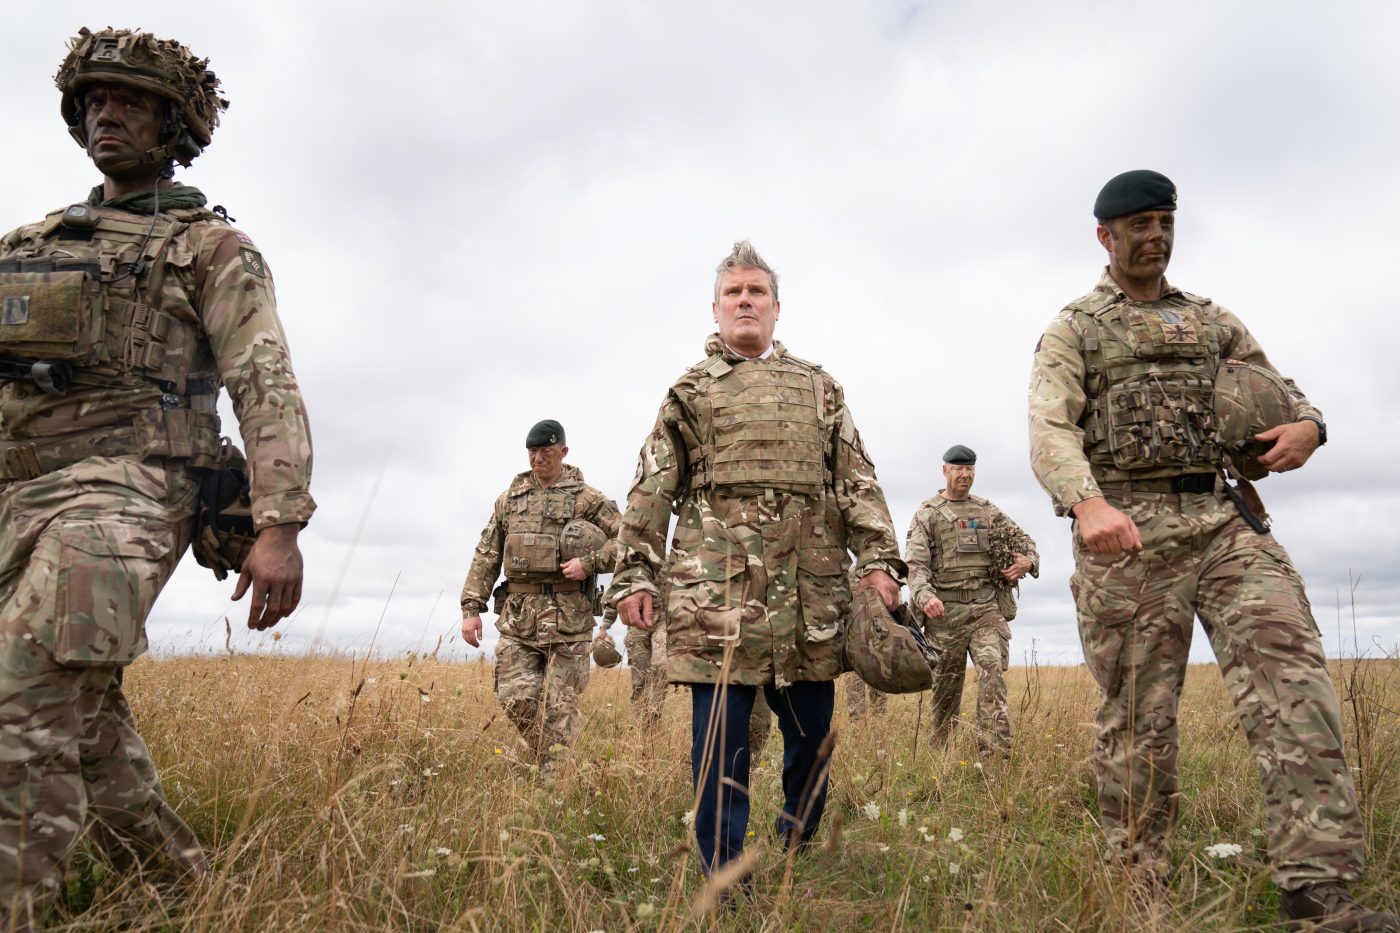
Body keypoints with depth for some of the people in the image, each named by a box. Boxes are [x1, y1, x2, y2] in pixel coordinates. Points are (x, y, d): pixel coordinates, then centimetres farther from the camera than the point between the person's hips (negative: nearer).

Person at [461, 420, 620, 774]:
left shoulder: (586, 498, 1)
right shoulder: (510, 498, 14)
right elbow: (486, 556, 13)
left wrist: (589, 563, -15)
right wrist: (471, 607, 5)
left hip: (566, 616, -3)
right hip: (517, 616, 4)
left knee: (559, 705, -1)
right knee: (515, 697, -3)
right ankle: (542, 758, 22)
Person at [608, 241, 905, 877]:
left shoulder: (818, 388, 20)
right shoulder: (689, 391, 15)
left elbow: (857, 482, 13)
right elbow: (651, 493, 10)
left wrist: (878, 559, 1)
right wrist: (634, 575, 1)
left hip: (811, 586, 3)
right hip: (716, 583, -2)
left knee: (811, 733, 9)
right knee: (720, 734, -4)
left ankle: (797, 858, 30)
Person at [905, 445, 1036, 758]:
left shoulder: (988, 511, 14)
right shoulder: (927, 513, 4)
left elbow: (1023, 539, 23)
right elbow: (915, 563, -7)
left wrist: (1028, 561, -1)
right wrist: (924, 595, -26)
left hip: (987, 606, 2)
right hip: (945, 611, -2)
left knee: (993, 671, -16)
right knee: (946, 684, 6)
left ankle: (996, 755, -17)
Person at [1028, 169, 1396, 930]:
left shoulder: (1212, 320, 23)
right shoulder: (1072, 330, 8)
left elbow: (1277, 389, 23)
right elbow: (1050, 432, -7)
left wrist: (1307, 425, -4)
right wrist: (1087, 502, -28)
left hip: (1223, 518, 4)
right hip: (1126, 528, -3)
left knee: (1290, 670, -15)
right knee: (1138, 716, 0)